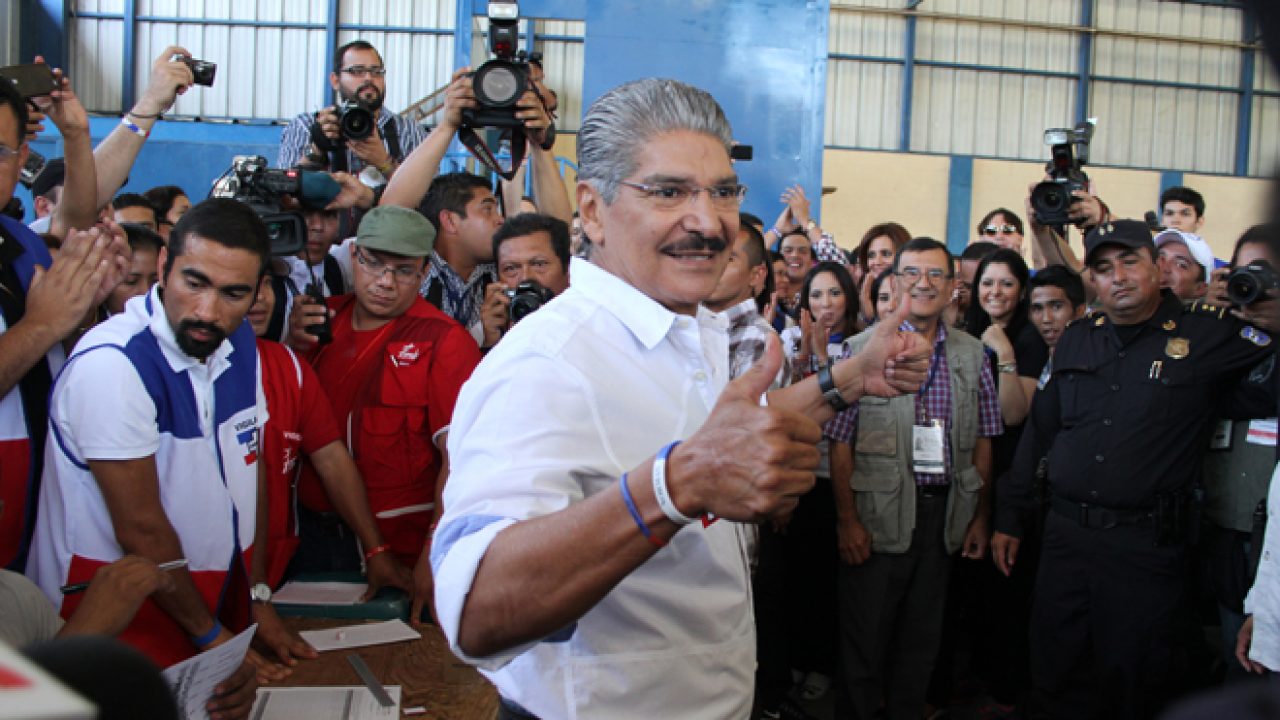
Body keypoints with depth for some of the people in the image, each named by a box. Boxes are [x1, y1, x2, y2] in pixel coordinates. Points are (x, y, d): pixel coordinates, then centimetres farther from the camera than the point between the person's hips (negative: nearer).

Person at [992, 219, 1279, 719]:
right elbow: (1038, 431, 13)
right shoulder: (1076, 341, 9)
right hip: (1065, 533, 4)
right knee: (1055, 678, 13)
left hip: (1146, 545, -4)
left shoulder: (1206, 336, -4)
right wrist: (1009, 518, 13)